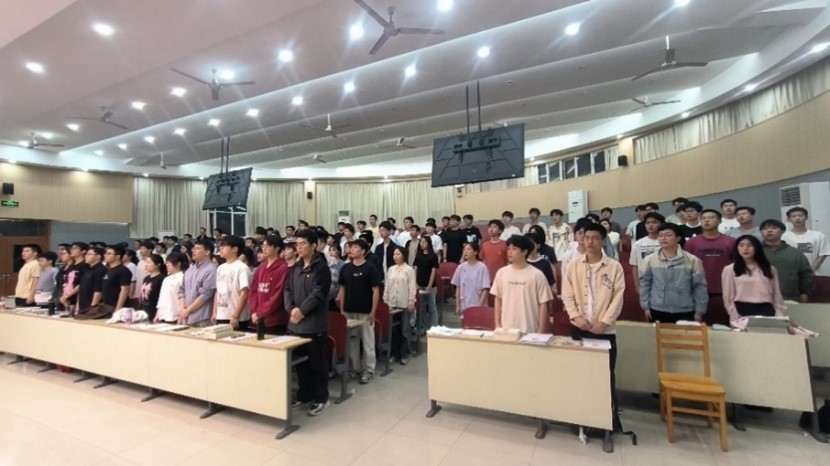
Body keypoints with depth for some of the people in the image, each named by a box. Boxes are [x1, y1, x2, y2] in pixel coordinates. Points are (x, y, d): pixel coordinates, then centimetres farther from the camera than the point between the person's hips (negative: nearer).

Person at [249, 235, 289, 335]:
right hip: (259, 320, 7)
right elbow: (254, 290, 10)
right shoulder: (261, 267, 11)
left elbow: (278, 295, -16)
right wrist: (254, 311, -2)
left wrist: (260, 313, -13)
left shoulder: (283, 268, -12)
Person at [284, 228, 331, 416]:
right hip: (295, 323, 7)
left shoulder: (321, 268, -9)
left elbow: (318, 293, -16)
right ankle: (304, 395, 32)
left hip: (315, 324, -6)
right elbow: (288, 290, 7)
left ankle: (321, 398, 19)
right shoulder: (294, 268, 12)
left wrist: (302, 311, -18)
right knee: (300, 361, 16)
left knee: (318, 363, 4)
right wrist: (291, 309, -9)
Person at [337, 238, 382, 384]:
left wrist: (373, 312, -13)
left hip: (365, 312, -4)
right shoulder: (345, 268, 4)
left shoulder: (370, 268, -9)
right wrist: (341, 309, 6)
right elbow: (342, 289, 10)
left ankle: (368, 370, 18)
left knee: (367, 342, 6)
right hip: (348, 311, 5)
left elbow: (375, 291, -9)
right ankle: (353, 368, 28)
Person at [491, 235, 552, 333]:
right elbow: (498, 299, 8)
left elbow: (542, 303, -3)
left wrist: (541, 330, -4)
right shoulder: (501, 273, 1)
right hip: (506, 328, 3)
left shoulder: (537, 275, -7)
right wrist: (497, 324, 6)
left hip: (529, 330, -2)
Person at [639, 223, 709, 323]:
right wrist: (646, 306, 2)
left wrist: (699, 311, 1)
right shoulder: (649, 260, -2)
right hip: (657, 311, 1)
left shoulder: (692, 261, -5)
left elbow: (699, 287, 0)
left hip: (685, 312, 0)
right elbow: (644, 284, 3)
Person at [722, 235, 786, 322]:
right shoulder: (729, 270, 2)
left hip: (766, 311, 3)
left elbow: (777, 296, 13)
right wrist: (736, 319, -7)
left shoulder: (770, 269, 13)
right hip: (742, 311, -3)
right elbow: (728, 298, -1)